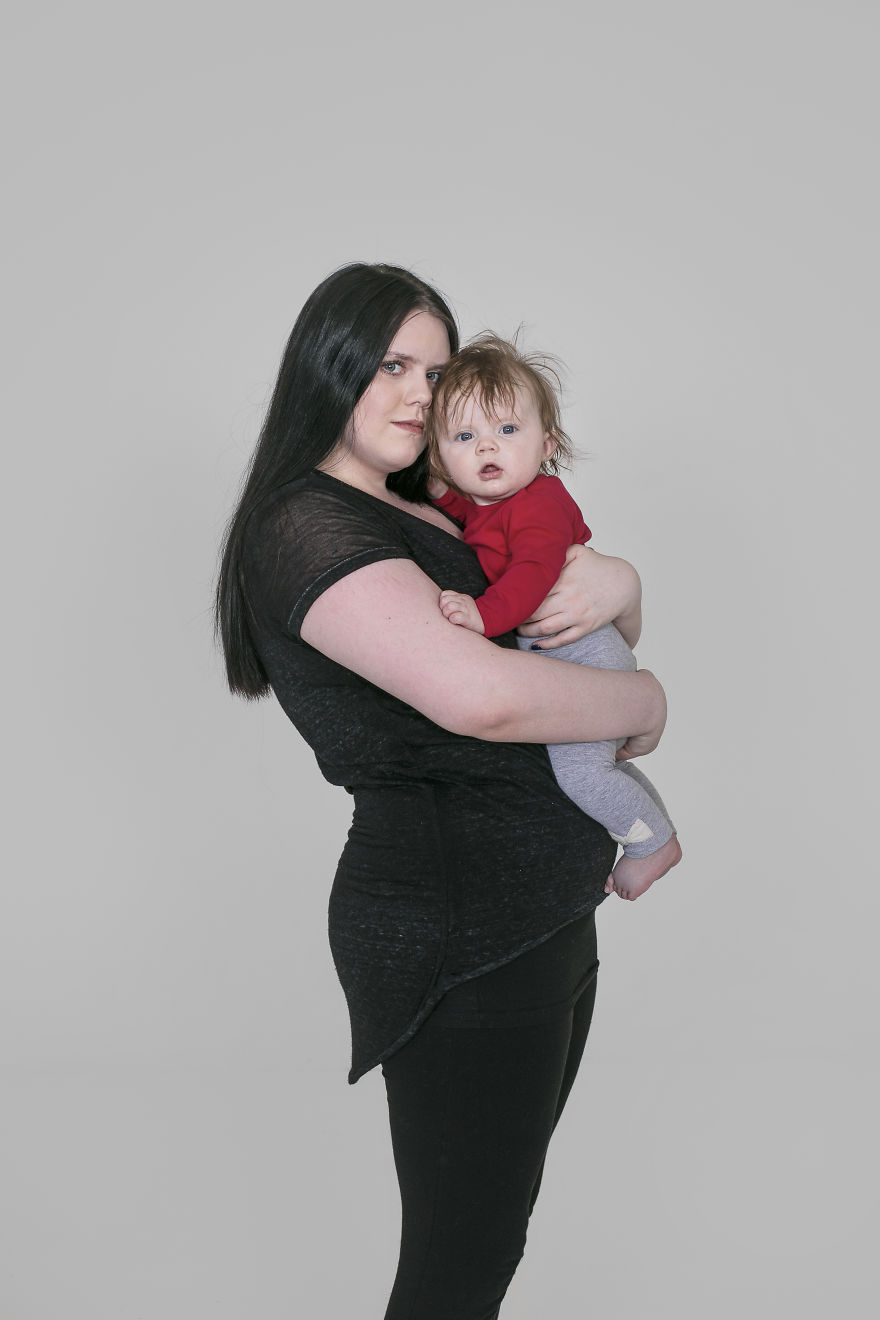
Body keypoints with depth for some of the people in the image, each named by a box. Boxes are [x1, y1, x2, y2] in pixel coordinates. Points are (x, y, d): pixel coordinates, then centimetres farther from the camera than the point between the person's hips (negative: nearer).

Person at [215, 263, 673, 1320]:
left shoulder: (427, 515, 14)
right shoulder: (307, 527, -16)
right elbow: (482, 695, -31)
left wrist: (614, 581, -6)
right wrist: (645, 699, -14)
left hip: (539, 910, 10)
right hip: (460, 929, -10)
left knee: (499, 1205, 22)